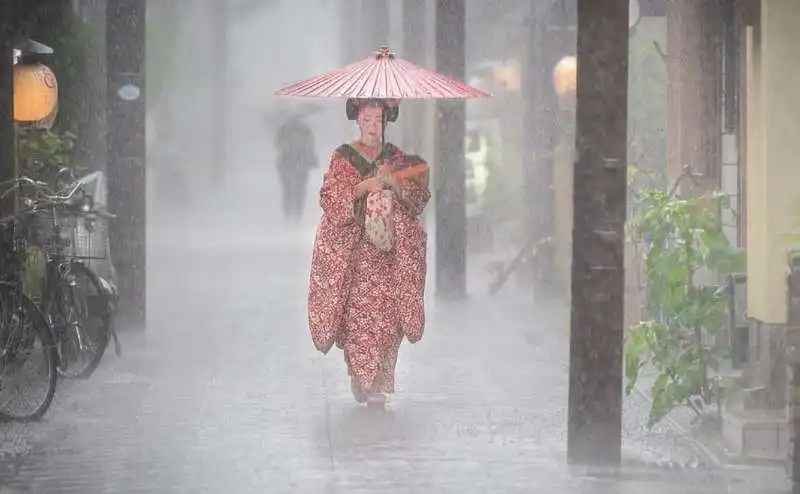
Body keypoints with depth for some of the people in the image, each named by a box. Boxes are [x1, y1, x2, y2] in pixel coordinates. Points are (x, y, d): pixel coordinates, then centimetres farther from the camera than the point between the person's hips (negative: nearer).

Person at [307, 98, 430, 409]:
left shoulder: (397, 158, 11)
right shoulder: (343, 158, 5)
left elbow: (419, 198, 4)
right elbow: (330, 200, -5)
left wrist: (393, 181, -12)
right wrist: (366, 185, -15)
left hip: (391, 250, 1)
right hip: (353, 250, -1)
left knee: (386, 316, -6)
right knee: (356, 311, -8)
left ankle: (379, 385, -1)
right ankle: (358, 374, 11)